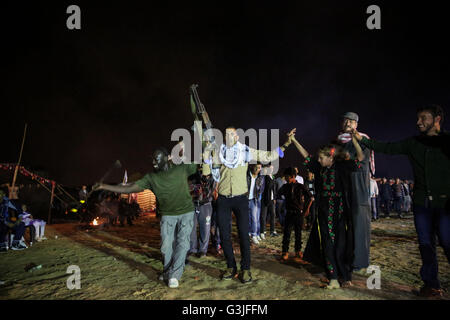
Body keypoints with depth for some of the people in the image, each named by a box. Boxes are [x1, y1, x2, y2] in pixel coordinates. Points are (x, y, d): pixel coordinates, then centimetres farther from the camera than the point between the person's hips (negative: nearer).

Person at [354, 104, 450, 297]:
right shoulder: (413, 143, 11)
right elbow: (386, 148, 13)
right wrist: (361, 139, 9)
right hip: (421, 202, 4)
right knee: (426, 244, 7)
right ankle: (431, 285, 16)